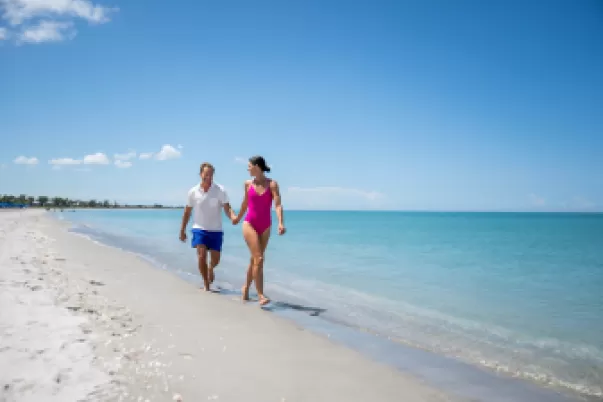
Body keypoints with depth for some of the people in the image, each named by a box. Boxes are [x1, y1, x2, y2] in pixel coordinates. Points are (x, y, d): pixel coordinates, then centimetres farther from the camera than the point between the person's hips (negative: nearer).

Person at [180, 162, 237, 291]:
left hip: (216, 230, 0)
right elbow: (187, 212, 7)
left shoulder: (220, 190, -9)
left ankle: (210, 269, 44)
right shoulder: (193, 192, -3)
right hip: (199, 229, 0)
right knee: (202, 256, -14)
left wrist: (233, 216, -37)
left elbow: (227, 208, -14)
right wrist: (182, 231, 11)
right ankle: (206, 284, 2)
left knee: (215, 259, 8)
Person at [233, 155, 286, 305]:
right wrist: (238, 218, 31)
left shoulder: (272, 184, -5)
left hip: (265, 226, 1)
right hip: (250, 224, -1)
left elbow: (278, 205, -14)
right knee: (259, 259, -14)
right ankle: (261, 295, -12)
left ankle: (246, 288, 33)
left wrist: (280, 223, -28)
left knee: (254, 259, 12)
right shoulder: (248, 184, 2)